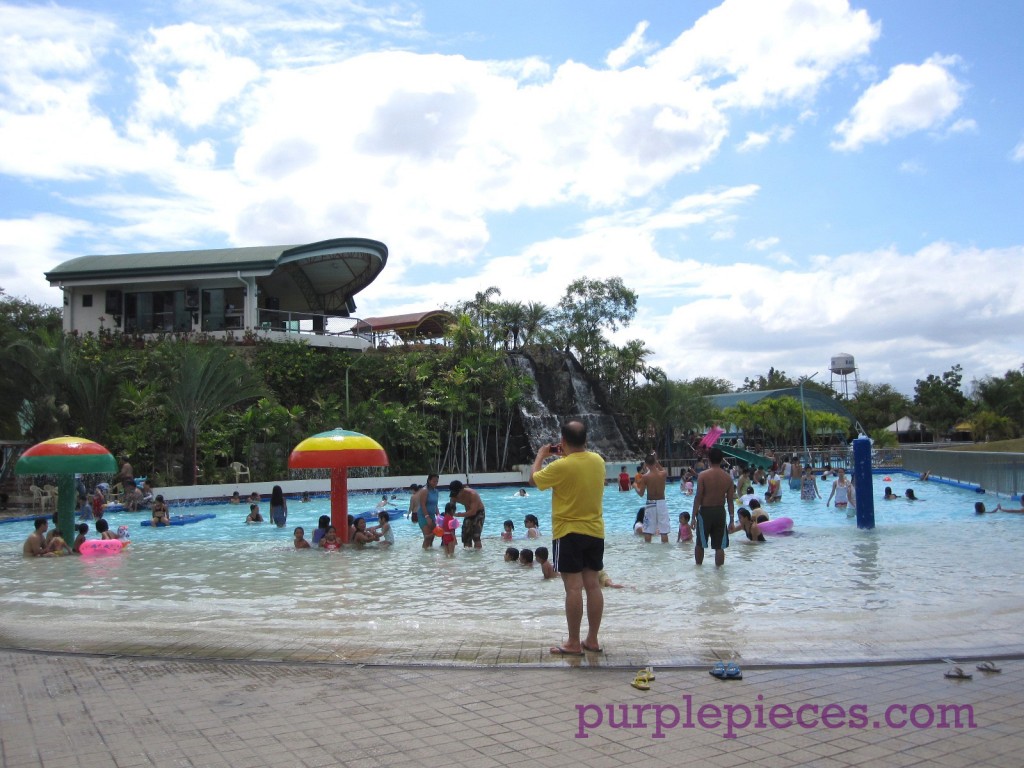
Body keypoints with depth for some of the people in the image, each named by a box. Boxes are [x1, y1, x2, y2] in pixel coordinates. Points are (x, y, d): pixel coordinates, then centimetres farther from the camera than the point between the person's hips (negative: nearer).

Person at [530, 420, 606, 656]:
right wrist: (567, 456, 20)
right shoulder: (598, 460, 1)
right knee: (592, 584, 9)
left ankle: (573, 644, 1)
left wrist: (540, 456, 13)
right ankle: (592, 640, 16)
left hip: (568, 533, -6)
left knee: (573, 587, -3)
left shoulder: (561, 466, -18)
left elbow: (534, 479, -1)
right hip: (595, 532, 6)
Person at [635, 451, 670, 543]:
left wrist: (636, 487, 12)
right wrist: (657, 462, 13)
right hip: (662, 503, 1)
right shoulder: (663, 474, -6)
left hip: (650, 504, -1)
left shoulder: (645, 477, -11)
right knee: (664, 531, 6)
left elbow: (641, 493, -6)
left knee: (648, 530, 7)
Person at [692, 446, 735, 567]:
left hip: (705, 512, -2)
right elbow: (730, 500, 0)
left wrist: (694, 516, -5)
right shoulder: (727, 477, -1)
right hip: (720, 512, 2)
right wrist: (731, 519, 8)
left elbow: (698, 497, -11)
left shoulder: (703, 475, -11)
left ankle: (698, 566, 27)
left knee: (699, 543, 15)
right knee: (719, 546, 8)